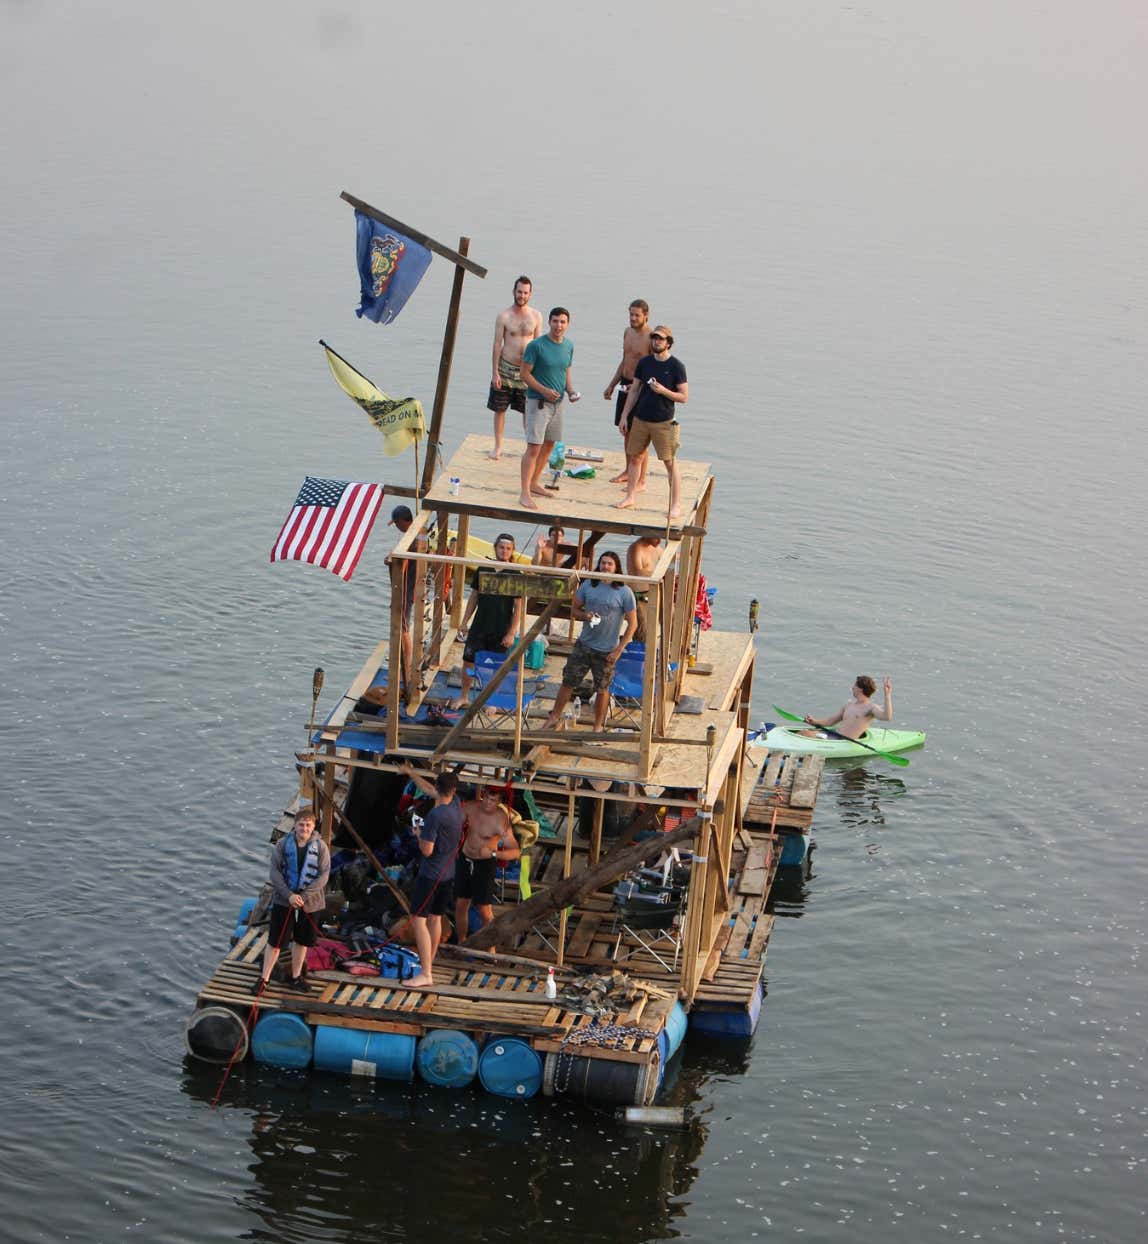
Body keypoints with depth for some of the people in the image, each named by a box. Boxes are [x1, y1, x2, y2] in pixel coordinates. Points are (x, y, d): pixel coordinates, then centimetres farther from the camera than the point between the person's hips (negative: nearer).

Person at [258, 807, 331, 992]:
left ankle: (295, 977, 29)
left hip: (309, 902, 1)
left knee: (302, 941, 14)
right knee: (275, 941, 2)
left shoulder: (320, 847, -6)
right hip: (283, 900, -1)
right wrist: (289, 895, -19)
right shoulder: (283, 844, -6)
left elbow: (324, 875, -8)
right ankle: (264, 979, 11)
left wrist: (303, 896, -17)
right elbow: (275, 872, -8)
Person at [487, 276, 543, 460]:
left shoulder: (536, 316, 3)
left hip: (527, 370, 1)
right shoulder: (503, 316, -4)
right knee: (500, 409, 6)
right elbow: (497, 344, -4)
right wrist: (494, 372, -8)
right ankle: (498, 447, 17)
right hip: (506, 369, -1)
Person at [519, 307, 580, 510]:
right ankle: (525, 493, -11)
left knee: (549, 445, 15)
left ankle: (535, 483, 31)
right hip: (538, 402, -7)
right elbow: (525, 373, -12)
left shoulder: (569, 346, 6)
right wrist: (545, 391, -22)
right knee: (533, 448, -11)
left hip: (557, 402, 7)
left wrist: (570, 390, 0)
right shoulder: (536, 345, -14)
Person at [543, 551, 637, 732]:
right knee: (568, 681, 7)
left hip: (607, 651, -3)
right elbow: (574, 609, 11)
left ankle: (598, 727, 22)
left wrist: (619, 649, -10)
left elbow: (632, 623, -5)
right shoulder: (588, 585, 0)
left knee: (602, 689, 8)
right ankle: (554, 717, 22)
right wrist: (585, 616, -13)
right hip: (584, 645, 3)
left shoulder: (624, 593, -9)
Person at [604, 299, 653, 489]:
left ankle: (641, 481, -2)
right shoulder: (628, 333, 10)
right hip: (625, 385, 8)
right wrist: (611, 385, 21)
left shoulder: (651, 338, -16)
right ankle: (629, 471, 30)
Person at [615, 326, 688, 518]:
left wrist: (663, 390, -21)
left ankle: (676, 505, 0)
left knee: (670, 463, -4)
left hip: (664, 422, -5)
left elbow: (683, 397, -6)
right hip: (640, 419, 5)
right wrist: (624, 416, 8)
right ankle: (629, 497, 22)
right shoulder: (644, 363, 6)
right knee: (633, 458, 9)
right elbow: (634, 391, 11)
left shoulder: (676, 366, -7)